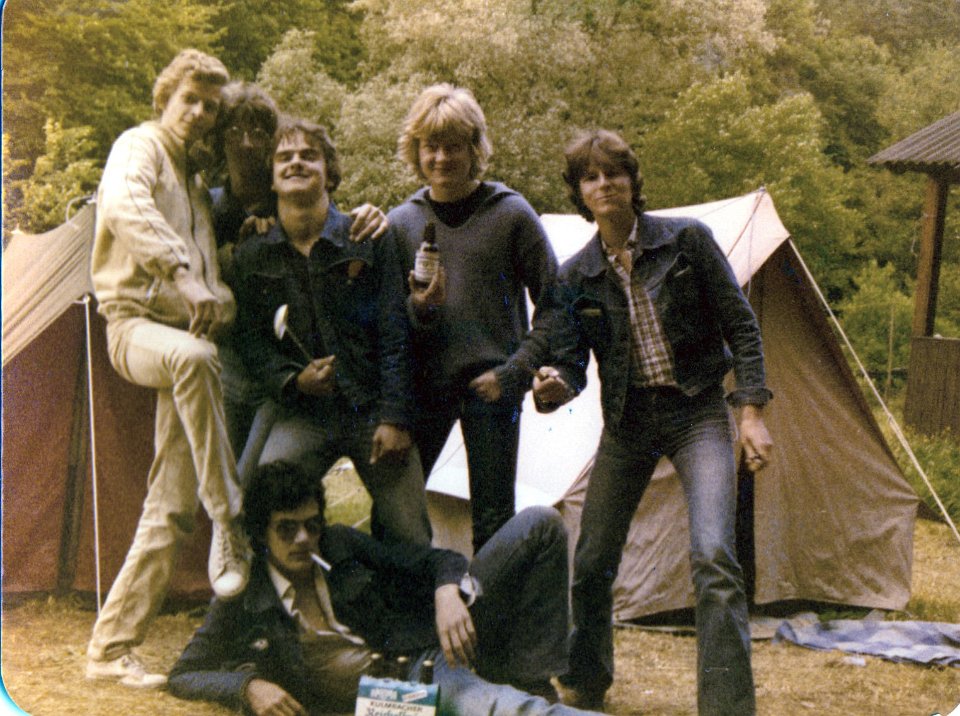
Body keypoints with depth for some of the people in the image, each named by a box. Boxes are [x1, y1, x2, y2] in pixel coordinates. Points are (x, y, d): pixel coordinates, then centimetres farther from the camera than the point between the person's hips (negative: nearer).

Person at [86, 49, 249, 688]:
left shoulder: (196, 182, 24)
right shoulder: (139, 146, 1)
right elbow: (125, 206, -23)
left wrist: (219, 298, 9)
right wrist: (182, 273, -35)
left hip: (185, 332, 8)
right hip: (136, 324, -7)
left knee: (171, 508, 0)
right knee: (192, 357, -44)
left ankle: (111, 649, 7)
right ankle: (230, 526, -40)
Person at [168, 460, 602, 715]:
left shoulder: (340, 545, 9)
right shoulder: (243, 605, 0)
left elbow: (433, 560, 12)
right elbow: (183, 675, 6)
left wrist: (448, 593, -13)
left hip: (438, 644, 5)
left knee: (539, 525, -7)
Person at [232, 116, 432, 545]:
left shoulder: (368, 240, 5)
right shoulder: (252, 258, 9)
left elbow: (396, 338, 1)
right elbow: (253, 341, 8)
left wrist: (395, 418, -7)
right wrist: (292, 380, -12)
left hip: (373, 410, 0)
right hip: (304, 414, 1)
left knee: (409, 539, -2)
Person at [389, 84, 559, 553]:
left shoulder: (511, 214, 1)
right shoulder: (401, 223, 8)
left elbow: (552, 303, 4)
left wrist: (517, 371, -6)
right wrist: (418, 309, -12)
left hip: (490, 385, -2)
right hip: (423, 384, 2)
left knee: (493, 522, 0)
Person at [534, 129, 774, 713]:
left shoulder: (688, 240, -6)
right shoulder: (576, 277, 1)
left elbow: (741, 326, -3)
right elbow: (570, 361, -2)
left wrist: (751, 412, -10)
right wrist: (555, 387, -26)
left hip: (698, 411, -3)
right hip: (628, 421, 3)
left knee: (713, 556, -21)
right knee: (592, 562, 6)